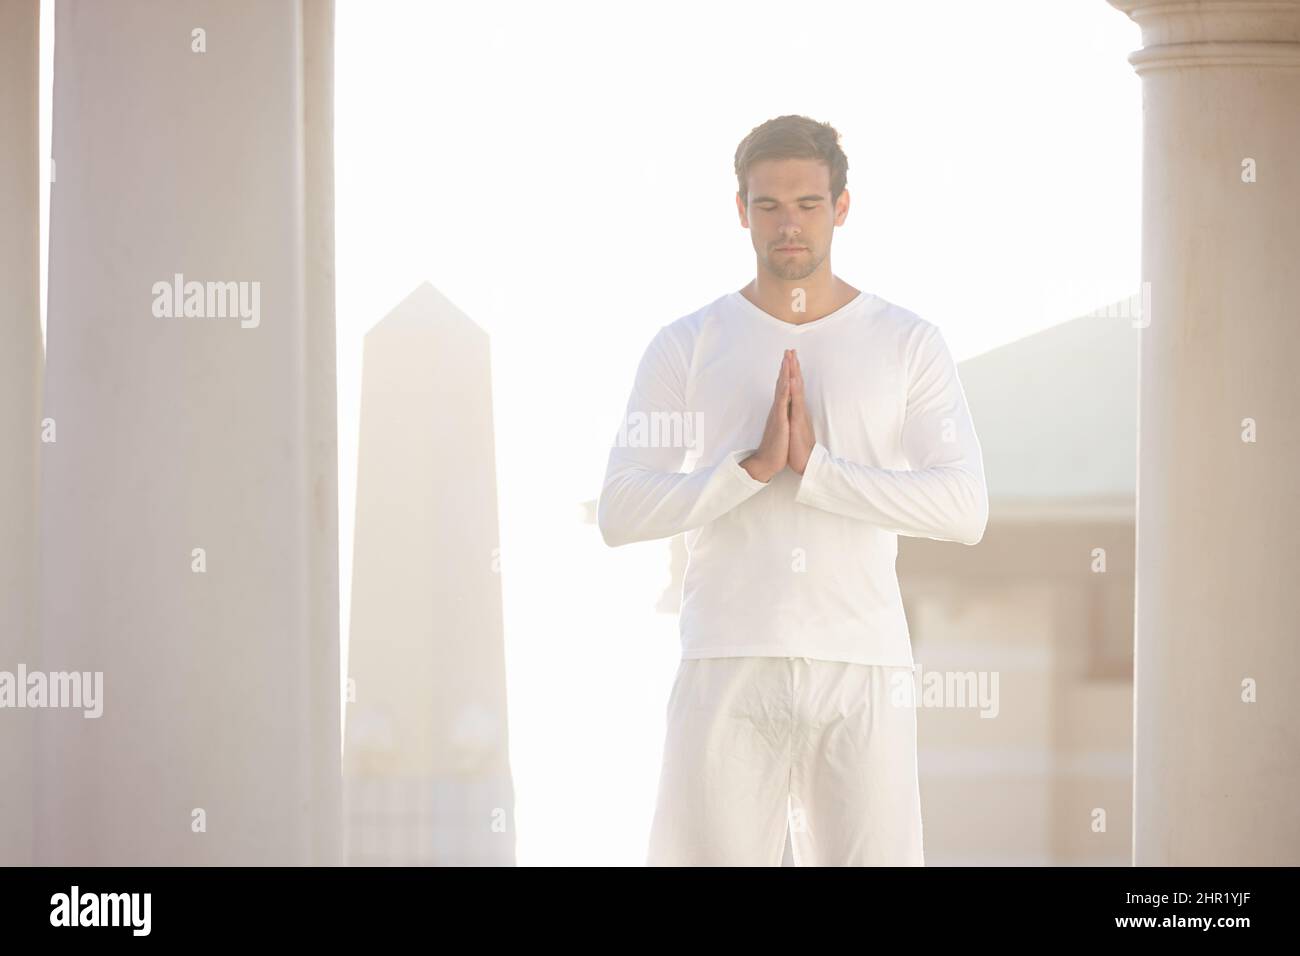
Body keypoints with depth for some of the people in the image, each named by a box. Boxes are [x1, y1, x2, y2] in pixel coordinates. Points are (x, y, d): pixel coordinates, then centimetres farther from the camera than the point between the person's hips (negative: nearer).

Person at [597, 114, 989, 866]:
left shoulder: (910, 344, 5)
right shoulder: (685, 347, 5)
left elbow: (964, 511, -7)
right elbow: (620, 515, -4)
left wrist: (816, 470, -17)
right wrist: (755, 465, -16)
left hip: (864, 670, 0)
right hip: (729, 666, 0)